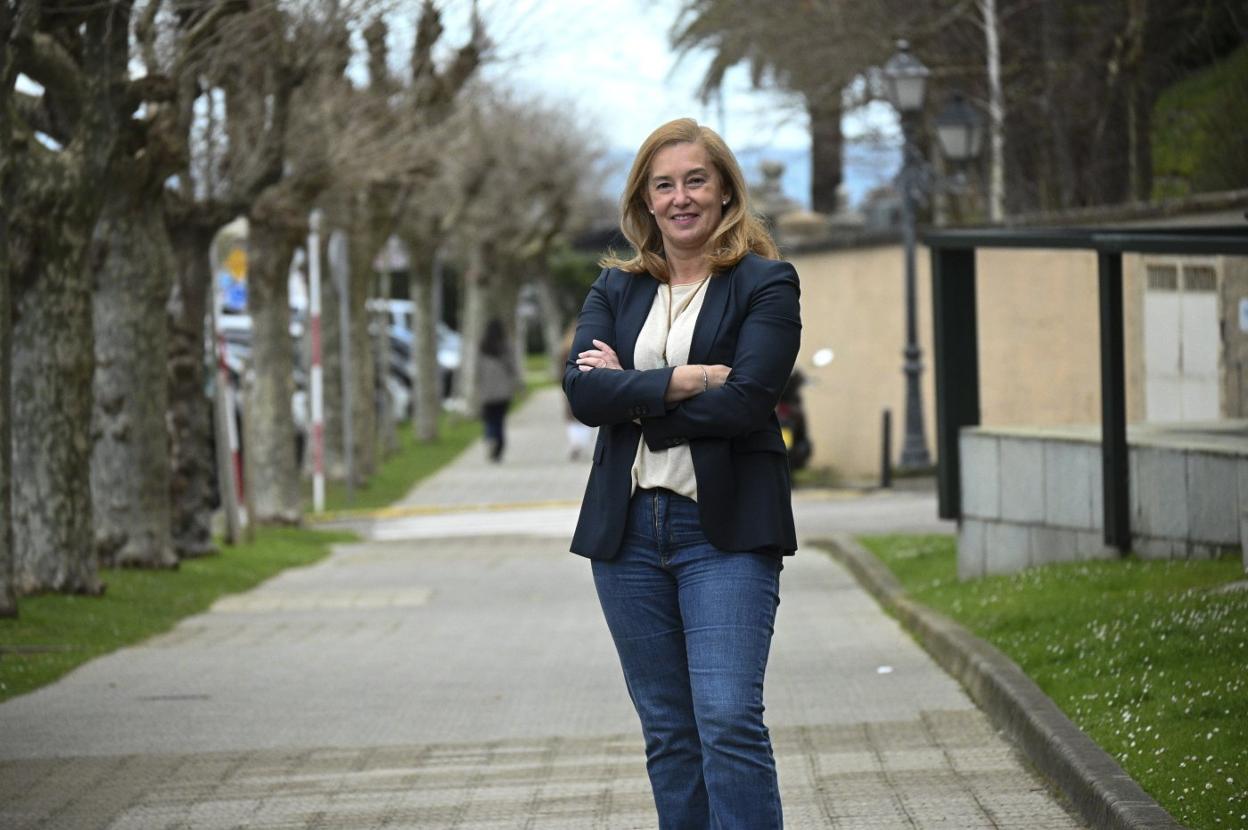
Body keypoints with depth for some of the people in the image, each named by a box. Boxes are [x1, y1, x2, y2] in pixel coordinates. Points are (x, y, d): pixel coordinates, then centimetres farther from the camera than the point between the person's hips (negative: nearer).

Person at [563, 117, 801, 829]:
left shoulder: (766, 284, 1)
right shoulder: (616, 289, 14)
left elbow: (746, 402, -13)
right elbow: (582, 391, -3)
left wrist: (630, 394, -6)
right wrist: (690, 380, -13)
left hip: (726, 529, -5)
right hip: (628, 528, 5)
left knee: (730, 721, -15)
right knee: (668, 734, 7)